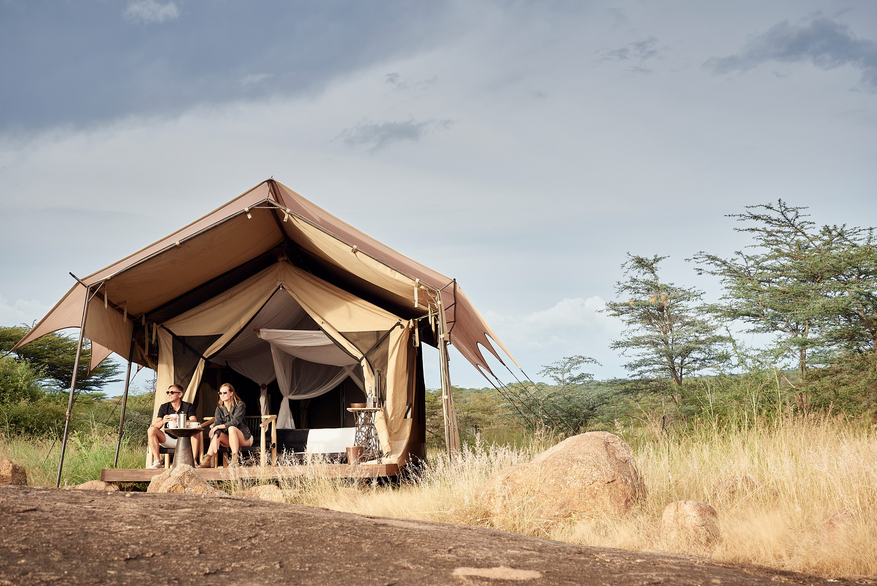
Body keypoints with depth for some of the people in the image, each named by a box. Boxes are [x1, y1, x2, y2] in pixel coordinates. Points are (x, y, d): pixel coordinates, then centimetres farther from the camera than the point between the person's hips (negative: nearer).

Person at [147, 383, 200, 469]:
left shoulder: (188, 406, -1)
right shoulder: (164, 407, 5)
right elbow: (155, 425, -4)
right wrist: (162, 422, -29)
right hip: (169, 440, 2)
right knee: (151, 430, -20)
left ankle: (194, 461, -27)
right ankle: (157, 461, -23)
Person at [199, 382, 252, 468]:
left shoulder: (239, 405, -7)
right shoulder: (219, 408, 5)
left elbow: (235, 421, -22)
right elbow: (217, 423, -11)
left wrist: (218, 426, -24)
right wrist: (215, 439, -29)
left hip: (244, 438, -4)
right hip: (229, 439, 4)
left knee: (231, 428, -33)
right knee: (217, 434, -24)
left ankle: (234, 459, -39)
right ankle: (208, 460, -32)